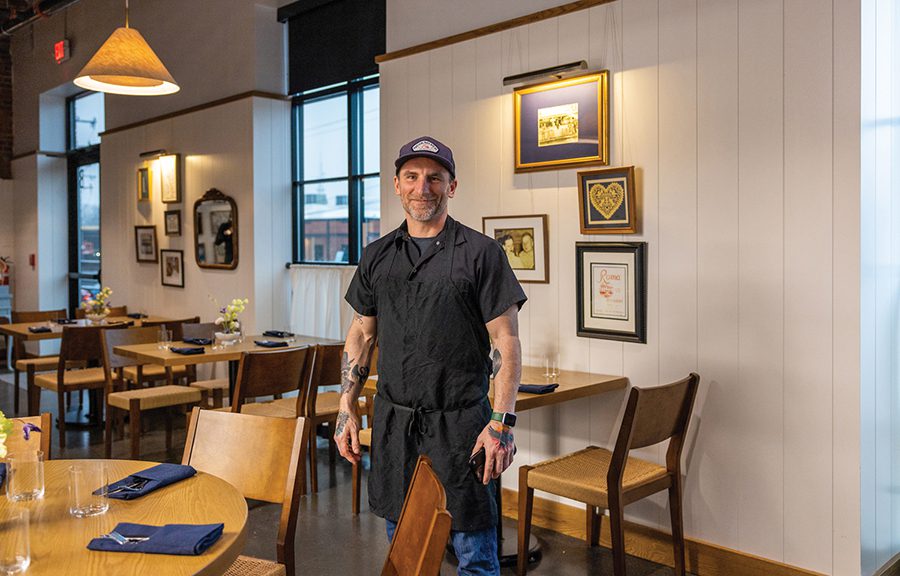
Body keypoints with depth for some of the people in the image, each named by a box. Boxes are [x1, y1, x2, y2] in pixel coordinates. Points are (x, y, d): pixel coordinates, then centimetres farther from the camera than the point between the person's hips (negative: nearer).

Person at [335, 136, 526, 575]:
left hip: (459, 422, -4)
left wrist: (501, 422, -14)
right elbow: (361, 334, 14)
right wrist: (347, 408, 8)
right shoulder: (377, 256, 9)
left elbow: (506, 342, -7)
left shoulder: (481, 253, -5)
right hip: (393, 420, 5)